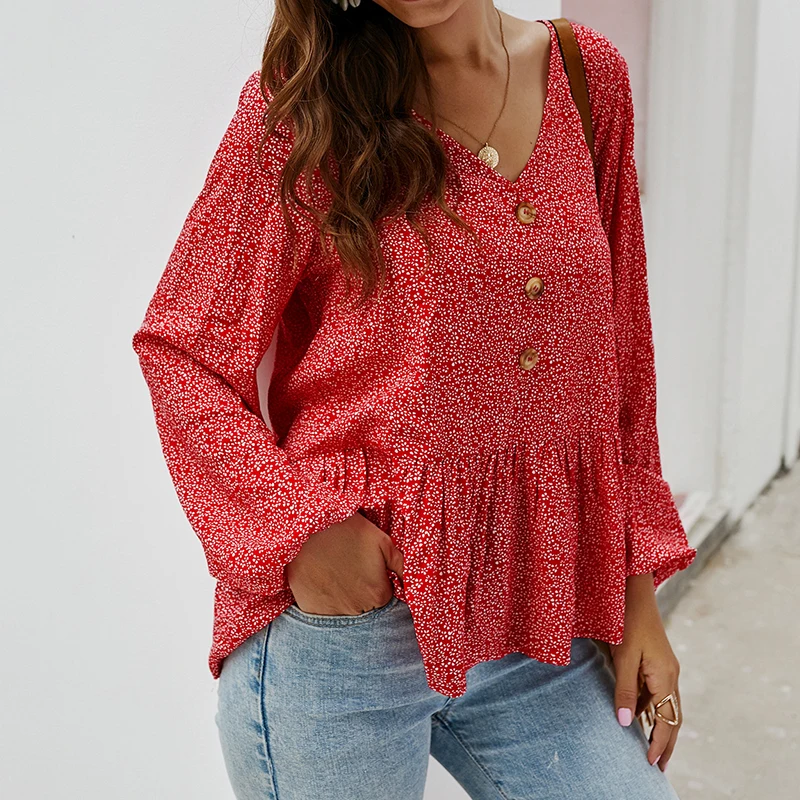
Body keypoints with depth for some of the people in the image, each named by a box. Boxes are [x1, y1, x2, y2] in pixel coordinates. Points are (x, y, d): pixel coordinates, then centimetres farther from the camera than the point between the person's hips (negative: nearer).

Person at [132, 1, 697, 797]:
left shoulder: (590, 73, 5)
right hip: (341, 634, -3)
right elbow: (179, 349, -4)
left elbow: (619, 353, 8)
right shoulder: (304, 96, -5)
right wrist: (297, 522, -18)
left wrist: (637, 593, 6)